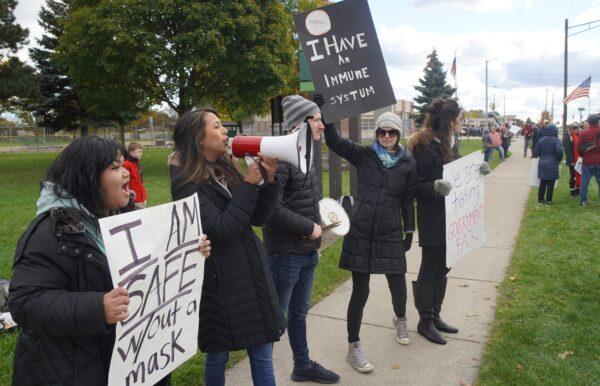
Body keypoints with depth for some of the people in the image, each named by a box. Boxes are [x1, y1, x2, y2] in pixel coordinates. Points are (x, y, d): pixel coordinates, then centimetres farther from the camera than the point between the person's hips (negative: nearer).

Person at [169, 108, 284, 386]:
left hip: (251, 272, 7)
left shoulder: (226, 170, 7)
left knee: (263, 354, 13)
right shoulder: (187, 183, -13)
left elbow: (258, 218, 8)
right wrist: (249, 184, -18)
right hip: (219, 279, -6)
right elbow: (220, 229, -22)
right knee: (218, 355, 12)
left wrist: (269, 180, -6)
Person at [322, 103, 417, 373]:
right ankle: (353, 347, 19)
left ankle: (400, 319, 47)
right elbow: (334, 141, -11)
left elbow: (408, 200, 9)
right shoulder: (363, 155, 0)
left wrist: (409, 231, 8)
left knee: (398, 286, 10)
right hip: (360, 232, -1)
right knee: (360, 291, 2)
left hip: (390, 234, 2)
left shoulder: (408, 163, 4)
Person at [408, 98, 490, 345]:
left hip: (446, 218, 9)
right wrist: (435, 187, -38)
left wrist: (476, 171, 6)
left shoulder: (443, 143, 10)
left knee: (441, 268, 17)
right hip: (432, 220, -9)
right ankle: (425, 322, 19)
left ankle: (435, 316, 31)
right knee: (430, 270, 3)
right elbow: (416, 185, -20)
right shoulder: (425, 146, -18)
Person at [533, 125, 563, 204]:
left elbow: (536, 152, 7)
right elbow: (559, 151, -22)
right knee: (550, 183, 3)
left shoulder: (541, 140, 6)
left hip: (542, 164, 4)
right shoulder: (556, 140, -8)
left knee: (542, 183, 13)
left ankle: (540, 199, 16)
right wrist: (559, 159, -6)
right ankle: (548, 200, 7)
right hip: (552, 164, -4)